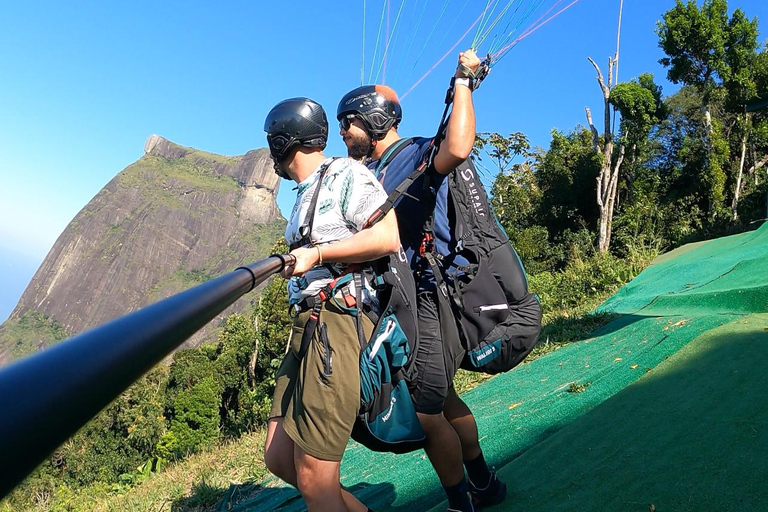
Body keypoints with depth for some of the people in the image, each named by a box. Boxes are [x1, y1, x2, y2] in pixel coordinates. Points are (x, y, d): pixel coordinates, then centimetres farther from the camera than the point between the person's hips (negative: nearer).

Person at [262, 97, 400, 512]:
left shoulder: (345, 174, -3)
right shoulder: (306, 194, 23)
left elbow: (388, 237, -15)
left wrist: (315, 254, -13)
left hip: (338, 326, -10)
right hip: (307, 328, 10)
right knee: (278, 458, 11)